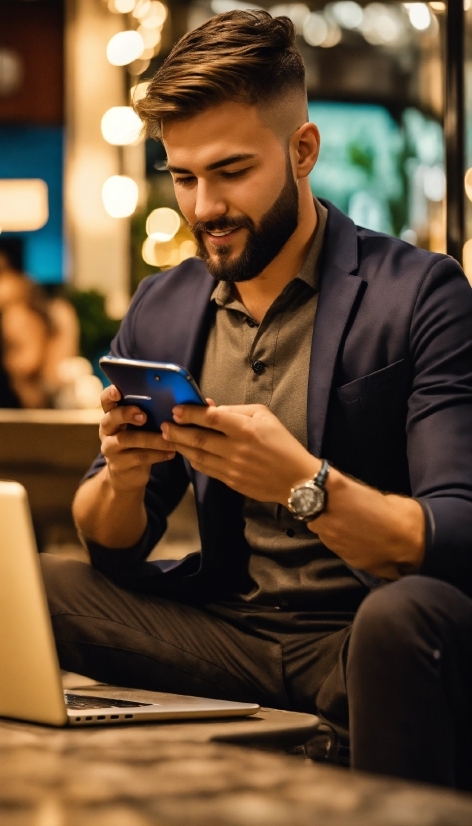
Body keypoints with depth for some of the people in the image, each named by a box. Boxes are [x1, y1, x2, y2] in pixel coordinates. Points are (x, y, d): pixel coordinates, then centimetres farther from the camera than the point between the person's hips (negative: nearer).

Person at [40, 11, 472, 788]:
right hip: (231, 629, 5)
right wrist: (122, 478, -11)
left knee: (408, 615, -37)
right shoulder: (160, 310, 9)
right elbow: (112, 546, 13)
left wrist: (305, 483, -31)